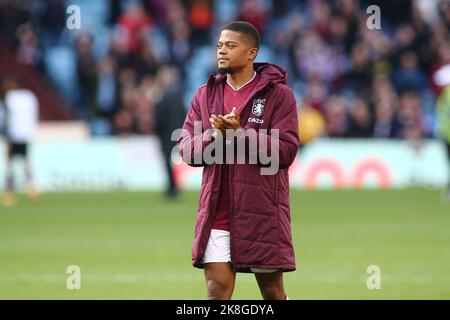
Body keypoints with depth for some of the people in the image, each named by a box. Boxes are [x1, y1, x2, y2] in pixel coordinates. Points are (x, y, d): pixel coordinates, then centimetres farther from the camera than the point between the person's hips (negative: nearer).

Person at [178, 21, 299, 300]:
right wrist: (214, 135, -13)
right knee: (217, 289, -5)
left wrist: (241, 133, -20)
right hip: (217, 212, 3)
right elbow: (187, 149, 7)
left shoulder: (278, 95, -2)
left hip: (263, 214, -3)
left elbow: (286, 151, -11)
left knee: (272, 291, 7)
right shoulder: (206, 95, 12)